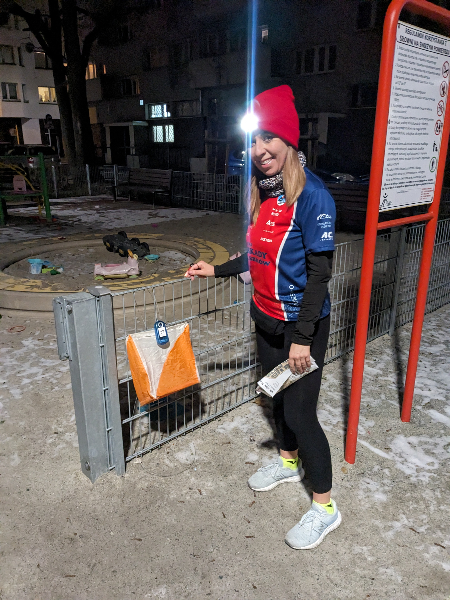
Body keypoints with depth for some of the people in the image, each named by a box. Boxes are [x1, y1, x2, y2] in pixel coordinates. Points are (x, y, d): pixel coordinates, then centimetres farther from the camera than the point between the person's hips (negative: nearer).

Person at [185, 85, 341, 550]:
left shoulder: (311, 195, -19)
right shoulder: (262, 192, 4)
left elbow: (320, 270, -20)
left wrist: (302, 337, -21)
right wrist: (217, 270, 18)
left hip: (301, 324, -7)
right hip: (266, 318, 8)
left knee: (300, 412, 1)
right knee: (278, 396, 22)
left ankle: (325, 507, 24)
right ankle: (288, 462, 49)